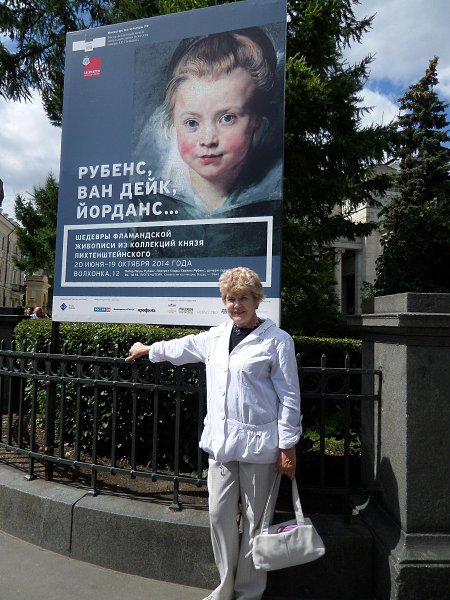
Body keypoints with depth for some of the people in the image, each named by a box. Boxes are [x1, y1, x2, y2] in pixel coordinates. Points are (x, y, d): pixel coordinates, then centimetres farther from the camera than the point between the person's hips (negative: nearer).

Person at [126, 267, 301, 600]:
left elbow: (289, 397, -7)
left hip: (258, 444, -5)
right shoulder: (216, 336, 9)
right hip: (220, 441, 5)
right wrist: (146, 350, 39)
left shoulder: (277, 340, -8)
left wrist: (288, 447, -9)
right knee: (220, 515, 12)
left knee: (255, 519, 9)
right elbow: (182, 347, 27)